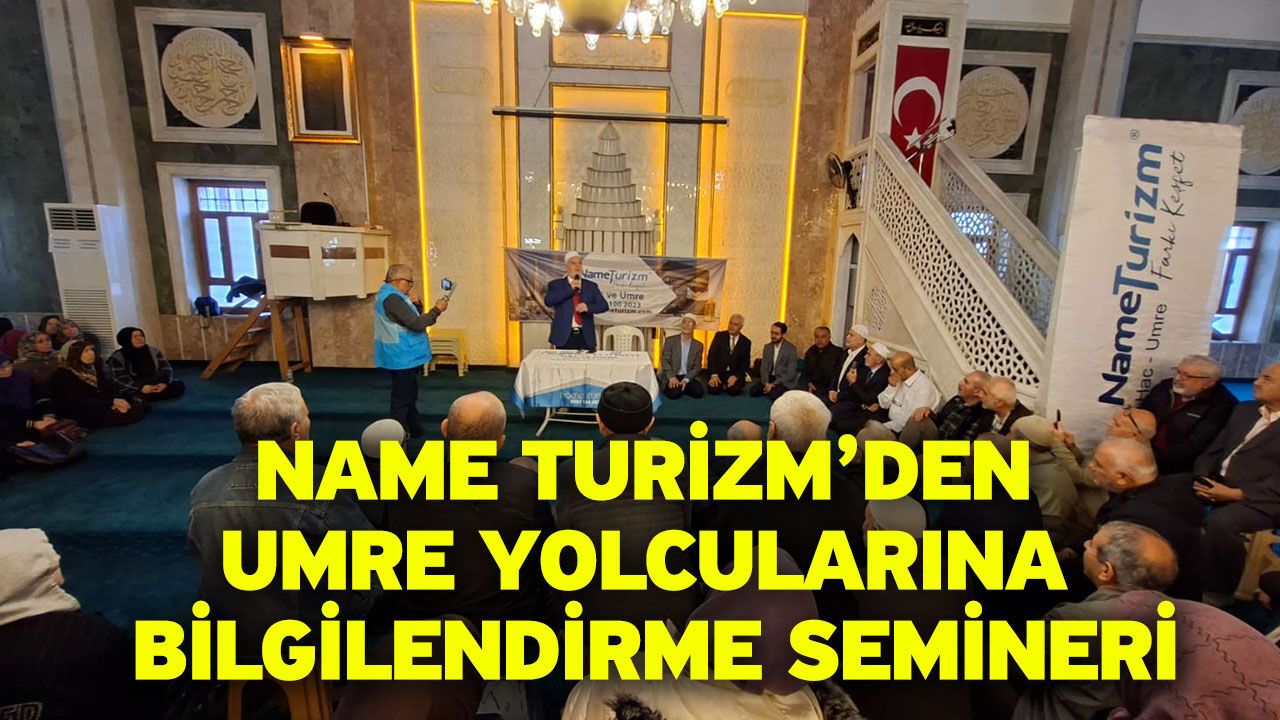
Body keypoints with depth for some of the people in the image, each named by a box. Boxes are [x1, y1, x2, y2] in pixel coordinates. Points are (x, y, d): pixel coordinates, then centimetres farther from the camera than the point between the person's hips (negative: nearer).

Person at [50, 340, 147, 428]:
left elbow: (112, 388, 3)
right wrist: (112, 402, -26)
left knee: (140, 404, -20)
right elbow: (79, 402, -20)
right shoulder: (63, 376, -8)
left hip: (104, 406, 7)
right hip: (80, 415, -7)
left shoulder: (95, 369, 15)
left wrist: (116, 403, -20)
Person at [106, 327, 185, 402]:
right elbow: (120, 379, -12)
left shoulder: (153, 350, 8)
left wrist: (164, 383, -18)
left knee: (179, 385, -24)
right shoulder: (117, 357, -3)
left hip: (156, 386, 4)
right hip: (134, 390, -4)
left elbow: (166, 368, 4)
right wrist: (141, 388, -28)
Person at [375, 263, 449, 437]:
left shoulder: (387, 294, 11)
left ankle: (415, 429, 33)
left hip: (403, 357, 11)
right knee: (402, 399, -2)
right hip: (403, 359, -11)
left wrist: (411, 304, 4)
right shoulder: (392, 298, -23)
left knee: (409, 395, 21)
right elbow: (416, 324, -28)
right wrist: (437, 309, -18)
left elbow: (406, 320, 18)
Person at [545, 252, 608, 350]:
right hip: (564, 336, -2)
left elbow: (604, 305, 7)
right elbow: (548, 301, -9)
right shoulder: (556, 284, 8)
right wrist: (569, 289, -12)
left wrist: (588, 307, -13)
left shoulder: (591, 286, 14)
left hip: (586, 336, 2)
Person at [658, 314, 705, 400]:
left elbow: (697, 366, 2)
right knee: (674, 393, -31)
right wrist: (672, 377, -20)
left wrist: (686, 379, -15)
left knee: (698, 392, -26)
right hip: (672, 376, -2)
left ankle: (682, 388, 4)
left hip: (689, 377, 3)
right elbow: (665, 361, -5)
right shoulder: (670, 340, 1)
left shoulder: (698, 345, 8)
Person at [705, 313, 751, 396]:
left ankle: (727, 386, 8)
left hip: (734, 373, 0)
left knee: (734, 390, -28)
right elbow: (711, 355, -4)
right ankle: (721, 385, 11)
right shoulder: (719, 336, 2)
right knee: (713, 389, -25)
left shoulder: (746, 342, 4)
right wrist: (714, 374, -16)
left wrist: (736, 376, -17)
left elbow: (745, 362, 1)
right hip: (718, 371, 0)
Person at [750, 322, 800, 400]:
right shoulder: (767, 347, 4)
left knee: (774, 395, -31)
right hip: (770, 377, 5)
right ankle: (771, 389, 9)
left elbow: (790, 373, -17)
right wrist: (766, 382, -15)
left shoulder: (791, 349, -14)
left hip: (785, 380, -5)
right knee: (753, 391, -15)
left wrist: (774, 384, -22)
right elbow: (764, 367, 2)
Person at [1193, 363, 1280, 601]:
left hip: (1259, 499, -7)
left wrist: (1236, 494, -20)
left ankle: (1219, 591, -13)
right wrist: (1201, 478, -3)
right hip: (1217, 484, 7)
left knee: (1219, 521, -33)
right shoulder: (1244, 410, 16)